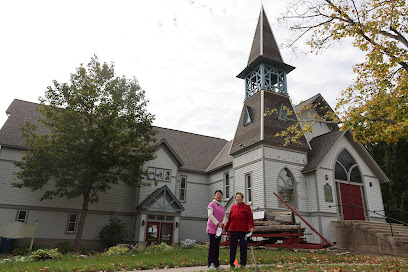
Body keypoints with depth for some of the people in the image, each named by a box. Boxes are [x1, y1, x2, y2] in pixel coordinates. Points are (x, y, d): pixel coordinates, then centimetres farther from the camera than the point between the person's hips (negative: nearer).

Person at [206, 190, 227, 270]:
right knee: (212, 246, -6)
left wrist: (222, 223, -9)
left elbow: (224, 217, 11)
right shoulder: (212, 204, -4)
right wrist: (217, 223, -17)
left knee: (217, 246, 8)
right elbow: (210, 215, -15)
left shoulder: (222, 207, 18)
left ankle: (216, 264, 14)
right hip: (212, 228, -6)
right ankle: (210, 264, -1)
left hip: (219, 229, 6)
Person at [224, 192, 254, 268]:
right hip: (233, 230, 3)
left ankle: (243, 262, 13)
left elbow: (250, 218, -2)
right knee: (233, 246, 5)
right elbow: (229, 218, 16)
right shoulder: (233, 207, 13)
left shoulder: (246, 207, 4)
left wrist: (251, 227, -14)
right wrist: (226, 227, 12)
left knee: (243, 246, 2)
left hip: (243, 230, -3)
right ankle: (232, 262, 13)